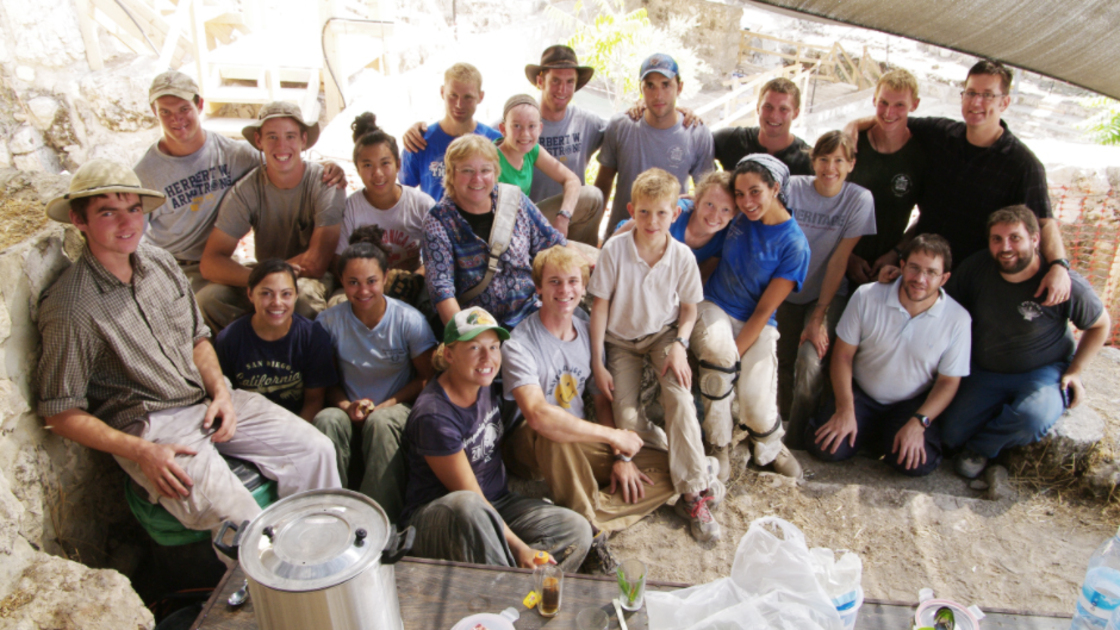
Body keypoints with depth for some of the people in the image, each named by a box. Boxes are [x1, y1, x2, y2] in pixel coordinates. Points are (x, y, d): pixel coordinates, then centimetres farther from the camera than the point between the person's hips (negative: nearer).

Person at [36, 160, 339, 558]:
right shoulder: (69, 309, -14)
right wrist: (141, 452, -19)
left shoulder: (159, 261, 6)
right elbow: (60, 414, -10)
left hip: (205, 401, 7)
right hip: (144, 428, -6)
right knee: (239, 520, -26)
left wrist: (220, 390, 0)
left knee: (315, 449, -6)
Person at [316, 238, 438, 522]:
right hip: (350, 410, 2)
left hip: (397, 407, -2)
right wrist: (347, 406, -16)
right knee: (327, 420, -32)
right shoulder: (329, 321, -3)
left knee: (381, 422, -36)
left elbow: (427, 377, -3)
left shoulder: (409, 320, -8)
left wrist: (385, 406, -15)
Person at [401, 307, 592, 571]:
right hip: (436, 517, -7)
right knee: (466, 506, -42)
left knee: (577, 530, -14)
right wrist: (519, 549, -21)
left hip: (498, 504, 7)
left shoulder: (486, 385, 0)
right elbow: (471, 499, -20)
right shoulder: (433, 415, -22)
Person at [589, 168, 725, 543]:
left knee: (680, 397, -25)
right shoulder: (615, 249, -16)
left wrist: (679, 344, -17)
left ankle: (694, 493, -16)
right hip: (621, 340, 0)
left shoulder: (682, 256, -12)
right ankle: (675, 446, 15)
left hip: (664, 334, 0)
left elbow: (689, 308, 2)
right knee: (626, 420, -17)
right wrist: (597, 363, -10)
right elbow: (600, 305, -10)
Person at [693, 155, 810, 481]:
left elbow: (765, 309, -11)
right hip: (713, 306, 2)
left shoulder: (794, 244, -10)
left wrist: (734, 354, -20)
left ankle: (771, 446, 20)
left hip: (757, 324, -2)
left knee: (757, 410, -19)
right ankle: (720, 445, -13)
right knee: (718, 353, -34)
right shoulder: (737, 218, -1)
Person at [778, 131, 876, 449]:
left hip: (828, 293, -2)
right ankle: (784, 418, 33)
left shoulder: (859, 200, -10)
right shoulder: (793, 188, -10)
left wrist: (819, 317, -14)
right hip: (787, 290, 2)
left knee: (810, 363, -19)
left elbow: (839, 260, -12)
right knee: (783, 361, 2)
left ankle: (795, 441, 4)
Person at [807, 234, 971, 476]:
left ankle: (888, 438, 9)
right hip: (860, 395, 0)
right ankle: (871, 433, 11)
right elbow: (843, 355, -8)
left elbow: (948, 382, -5)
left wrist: (918, 423, -18)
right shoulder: (866, 297, -14)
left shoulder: (958, 319, -13)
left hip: (912, 404, 0)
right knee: (824, 447, -20)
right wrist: (845, 410, -16)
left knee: (918, 464, -25)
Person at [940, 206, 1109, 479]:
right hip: (984, 372, 3)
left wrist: (1075, 372, -5)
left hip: (1044, 372, -2)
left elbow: (1100, 325, 1)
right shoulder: (975, 267, -11)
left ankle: (981, 447, -4)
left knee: (1033, 417, -35)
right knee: (952, 436, -10)